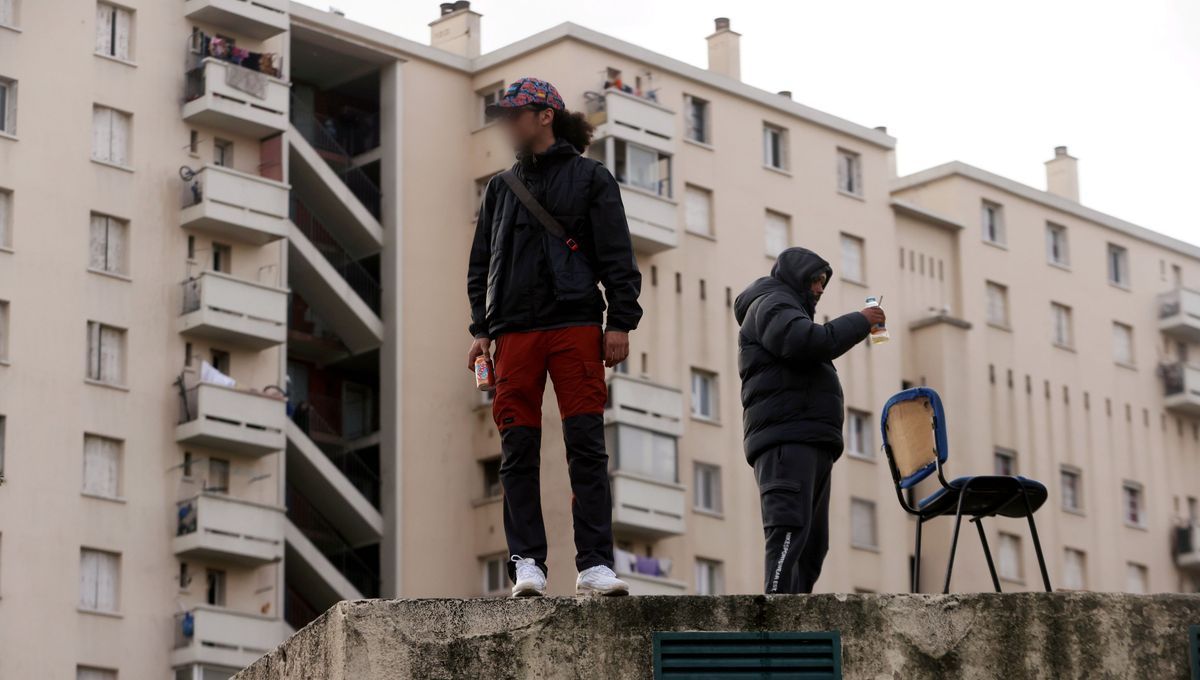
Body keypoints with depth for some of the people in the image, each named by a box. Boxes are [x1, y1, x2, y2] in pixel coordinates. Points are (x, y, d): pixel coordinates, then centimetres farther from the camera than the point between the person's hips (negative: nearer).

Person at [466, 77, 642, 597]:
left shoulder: (590, 178, 10)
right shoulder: (501, 188, 21)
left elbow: (618, 257, 5)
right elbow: (481, 265, 20)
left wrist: (620, 323, -4)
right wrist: (481, 329, 8)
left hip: (576, 325, -3)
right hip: (514, 331, 3)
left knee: (586, 446, -8)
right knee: (518, 451, -3)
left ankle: (595, 563, -10)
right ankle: (527, 562, -2)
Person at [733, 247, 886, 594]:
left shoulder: (787, 309, 33)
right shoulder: (772, 304, 1)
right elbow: (809, 341, -19)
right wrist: (860, 321, -8)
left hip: (810, 442, 11)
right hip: (787, 439, -11)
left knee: (812, 545, 6)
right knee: (789, 534, -22)